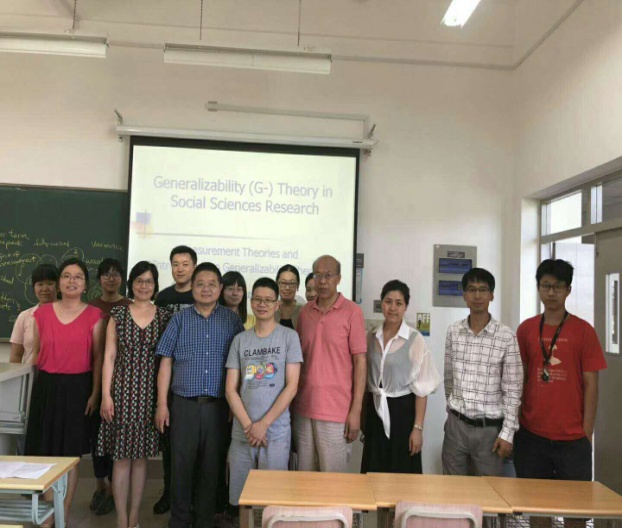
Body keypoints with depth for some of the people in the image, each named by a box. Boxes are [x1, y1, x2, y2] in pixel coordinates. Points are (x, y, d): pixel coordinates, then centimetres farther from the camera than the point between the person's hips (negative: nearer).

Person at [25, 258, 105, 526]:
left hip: (77, 389, -2)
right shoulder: (43, 313, 4)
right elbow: (35, 352, 11)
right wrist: (42, 382, 6)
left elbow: (98, 357, -2)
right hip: (46, 388, 2)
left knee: (71, 453, 6)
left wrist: (95, 393, -6)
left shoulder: (94, 316, -2)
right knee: (45, 451, 7)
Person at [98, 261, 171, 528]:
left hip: (149, 392, 1)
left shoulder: (164, 316, 4)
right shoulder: (118, 314, 3)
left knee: (141, 455, 9)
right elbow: (109, 356, 1)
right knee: (122, 456, 3)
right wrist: (106, 394, -5)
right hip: (122, 390, -1)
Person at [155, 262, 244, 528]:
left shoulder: (232, 320, 4)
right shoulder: (179, 319, 5)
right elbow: (166, 362, 5)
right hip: (184, 404, 0)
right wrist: (162, 404, 0)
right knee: (181, 464, 5)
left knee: (211, 465, 9)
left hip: (218, 406, 0)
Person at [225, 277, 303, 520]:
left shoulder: (289, 337, -1)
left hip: (276, 432, -2)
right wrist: (248, 425, -8)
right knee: (241, 496, 9)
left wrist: (264, 423, -10)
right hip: (242, 432, 3)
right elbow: (231, 389, 4)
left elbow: (291, 387, -6)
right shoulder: (240, 340, 7)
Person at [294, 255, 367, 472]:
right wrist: (293, 400, 9)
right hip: (303, 408, 4)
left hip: (336, 412, -4)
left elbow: (360, 361, -7)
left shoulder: (352, 312, -7)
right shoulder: (305, 312, 7)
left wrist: (356, 410, -11)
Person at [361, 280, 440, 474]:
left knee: (402, 474, 6)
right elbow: (365, 379, 10)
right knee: (373, 474, 12)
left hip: (402, 411, -4)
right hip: (375, 411, 4)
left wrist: (418, 428, -12)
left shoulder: (415, 340, -11)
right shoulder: (371, 337, 2)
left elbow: (421, 388, -10)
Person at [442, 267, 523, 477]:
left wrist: (507, 433, -9)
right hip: (456, 425, 3)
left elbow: (512, 390, -7)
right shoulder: (453, 332, 1)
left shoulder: (506, 337, -9)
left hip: (489, 429, -3)